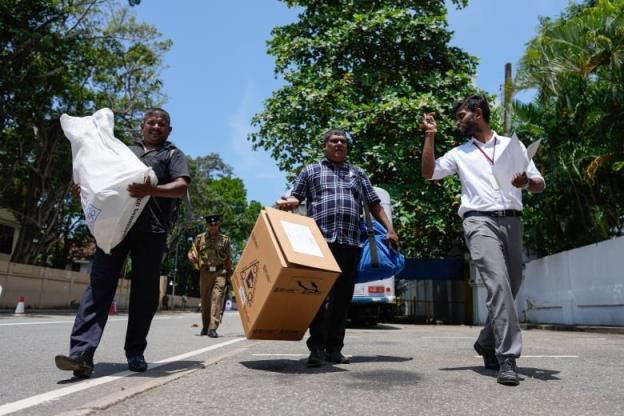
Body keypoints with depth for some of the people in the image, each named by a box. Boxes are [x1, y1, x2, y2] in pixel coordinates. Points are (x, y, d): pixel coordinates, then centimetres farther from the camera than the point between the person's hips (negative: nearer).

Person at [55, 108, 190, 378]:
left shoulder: (173, 155, 15)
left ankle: (135, 352, 10)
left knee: (145, 292, -1)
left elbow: (181, 187, -3)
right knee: (100, 285, -9)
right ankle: (81, 354, -15)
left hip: (151, 229, -2)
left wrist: (151, 190, -21)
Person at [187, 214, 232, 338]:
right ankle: (205, 327, 27)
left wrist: (229, 274, 11)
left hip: (220, 273, -2)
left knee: (217, 299, -13)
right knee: (205, 300, 10)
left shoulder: (224, 239, 6)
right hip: (205, 272, 2)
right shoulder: (200, 238, 8)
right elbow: (190, 252, 14)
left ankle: (213, 328, -14)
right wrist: (192, 257, -10)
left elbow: (228, 259, 11)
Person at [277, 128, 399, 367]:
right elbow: (296, 198, 13)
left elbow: (374, 204, 22)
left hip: (350, 242, 3)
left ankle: (334, 348, 10)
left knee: (342, 296, 3)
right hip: (319, 240, -3)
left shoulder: (358, 174, 24)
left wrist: (390, 230, 11)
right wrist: (287, 203, -11)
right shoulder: (311, 171, 18)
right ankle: (316, 347, -2)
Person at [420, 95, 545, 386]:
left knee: (511, 287, 7)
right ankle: (507, 357, -20)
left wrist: (527, 182, -12)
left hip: (512, 221, 3)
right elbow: (429, 172, 7)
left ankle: (487, 342, 27)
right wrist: (430, 135, 6)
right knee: (499, 283, -20)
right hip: (480, 222, -2)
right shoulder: (459, 153, 16)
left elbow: (539, 185, 13)